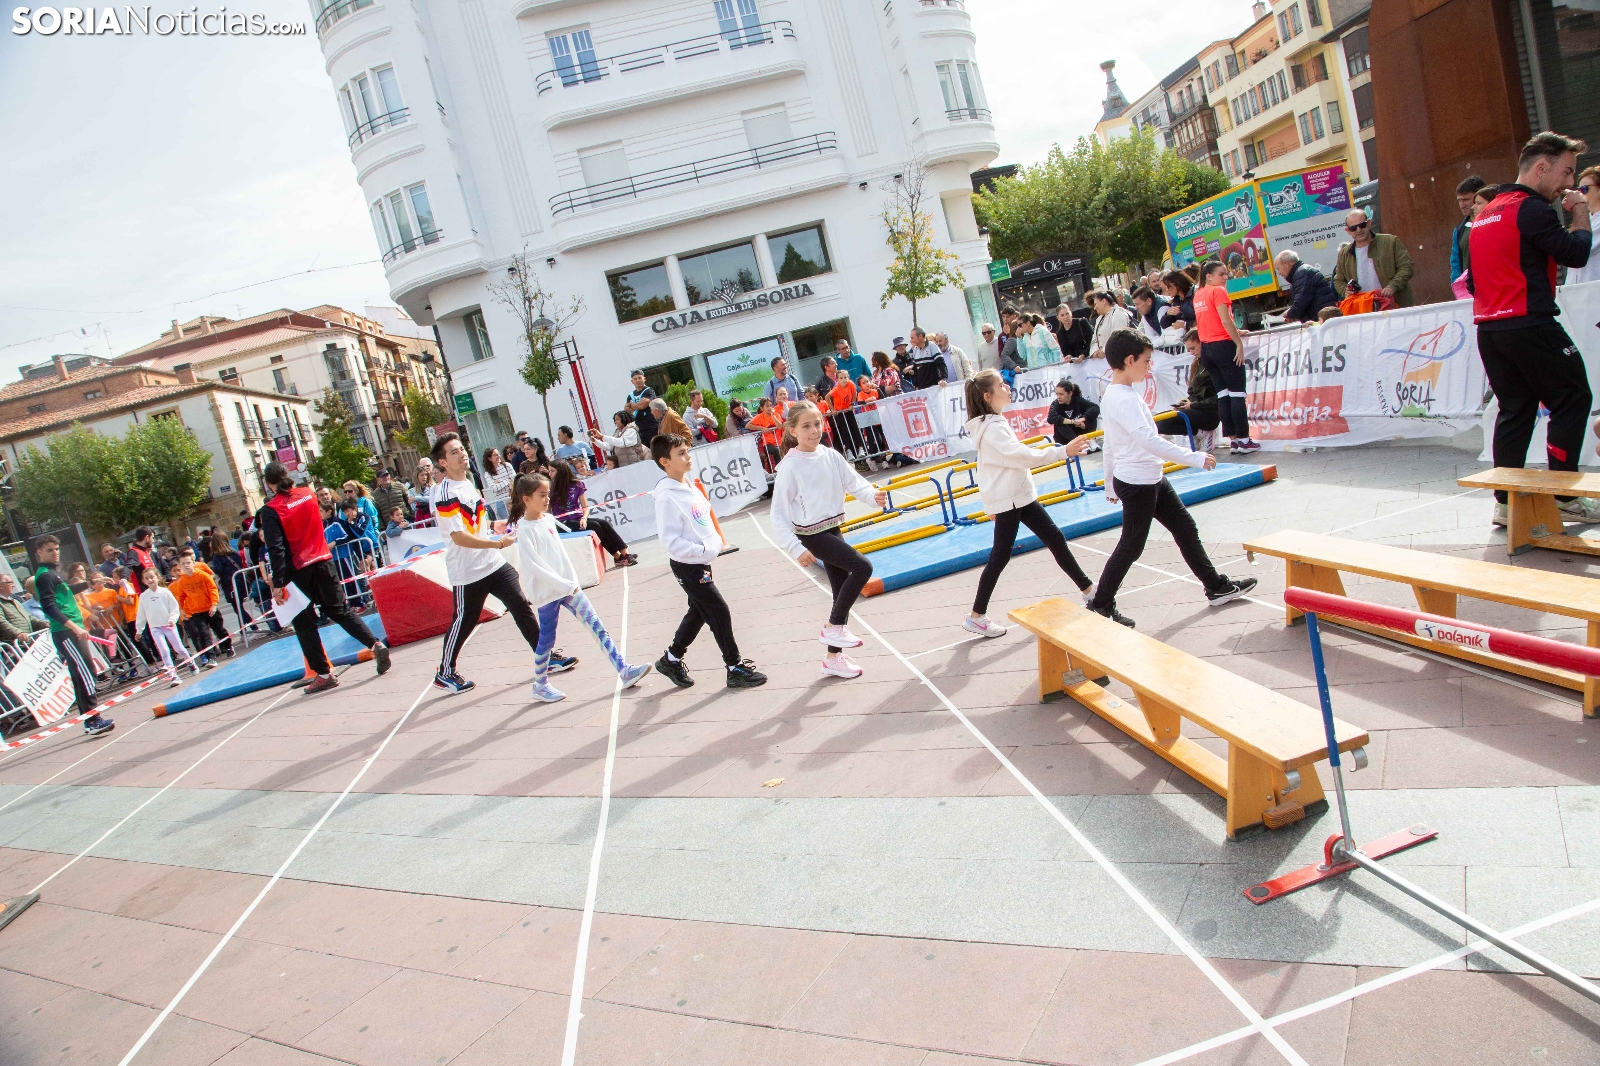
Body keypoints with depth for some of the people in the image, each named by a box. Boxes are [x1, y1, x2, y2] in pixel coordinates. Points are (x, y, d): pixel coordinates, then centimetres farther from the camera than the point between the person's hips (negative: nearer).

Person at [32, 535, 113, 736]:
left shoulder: (53, 573, 19)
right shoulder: (44, 575, -10)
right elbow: (49, 607, -20)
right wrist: (74, 626, -27)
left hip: (72, 631, 10)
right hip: (65, 633, -10)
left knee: (80, 676, 10)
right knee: (85, 674, -14)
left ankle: (89, 720, 14)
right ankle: (93, 720, -16)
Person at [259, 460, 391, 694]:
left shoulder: (270, 510, -13)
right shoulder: (308, 495, 3)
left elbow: (276, 550, -17)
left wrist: (278, 584, -13)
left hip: (297, 571, -5)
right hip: (323, 562, 5)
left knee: (304, 624, 8)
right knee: (340, 610, 16)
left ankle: (324, 674, 7)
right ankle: (375, 644, 0)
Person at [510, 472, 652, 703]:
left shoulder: (548, 519, 7)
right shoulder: (524, 529, -15)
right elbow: (534, 566, -21)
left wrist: (572, 582, 15)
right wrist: (565, 586, -22)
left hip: (568, 586, 7)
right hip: (547, 592, -7)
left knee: (596, 625, 1)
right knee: (547, 639, 6)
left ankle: (624, 671, 0)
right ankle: (540, 686, 25)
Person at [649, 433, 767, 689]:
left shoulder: (689, 484, 5)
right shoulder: (668, 496, -22)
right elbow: (670, 539, -25)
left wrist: (716, 541, 7)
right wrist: (703, 550, -25)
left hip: (701, 561, 9)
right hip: (687, 566, -9)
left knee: (698, 612, 19)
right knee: (719, 612, -5)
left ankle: (671, 659, 35)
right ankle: (735, 669, 7)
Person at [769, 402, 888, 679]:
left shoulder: (830, 456, 1)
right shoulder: (790, 466, -16)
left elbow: (853, 481, -4)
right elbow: (779, 513, -17)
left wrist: (874, 494, -26)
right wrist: (796, 549, -24)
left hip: (833, 529, 7)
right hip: (811, 534, -7)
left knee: (842, 592, 11)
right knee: (862, 567, -19)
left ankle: (834, 658, 25)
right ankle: (834, 627, -3)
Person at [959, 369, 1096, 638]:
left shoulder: (994, 422, 11)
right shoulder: (992, 428, -20)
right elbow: (1023, 456, -27)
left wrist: (992, 499, 21)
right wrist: (1063, 451, -28)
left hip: (1019, 495, 10)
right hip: (1007, 500, -10)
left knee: (1055, 538, 14)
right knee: (1000, 557, -4)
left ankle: (1088, 588, 25)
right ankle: (976, 617, 6)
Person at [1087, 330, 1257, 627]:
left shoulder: (1112, 395, 9)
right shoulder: (1123, 399, -22)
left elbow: (1110, 444, 16)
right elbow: (1148, 440, -32)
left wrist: (1110, 485, 22)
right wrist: (1194, 458, -28)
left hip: (1152, 479, 10)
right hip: (1137, 483, -10)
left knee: (1185, 528, 16)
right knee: (1131, 546, 2)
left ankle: (1217, 587, 27)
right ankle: (1101, 604, 14)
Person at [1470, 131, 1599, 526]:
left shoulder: (1486, 215, 19)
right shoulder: (1532, 208, -9)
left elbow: (1474, 281, 21)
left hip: (1488, 326, 9)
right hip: (1529, 325, -8)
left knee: (1515, 408, 11)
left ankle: (1505, 501, 8)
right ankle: (1563, 496, 0)